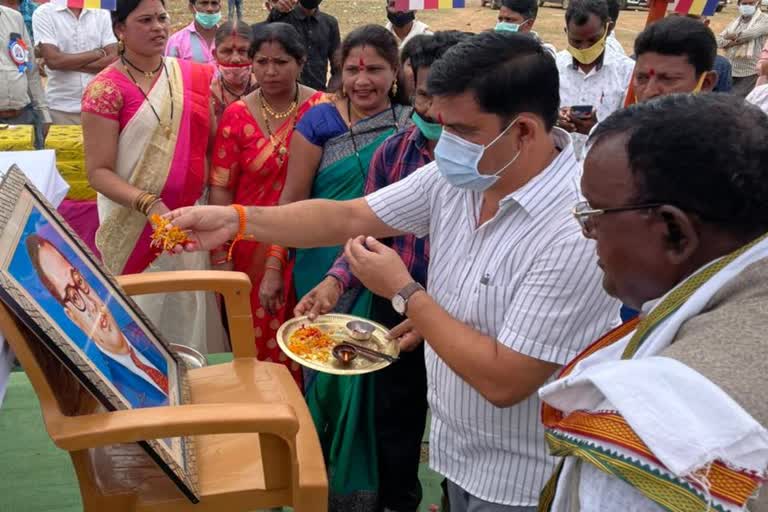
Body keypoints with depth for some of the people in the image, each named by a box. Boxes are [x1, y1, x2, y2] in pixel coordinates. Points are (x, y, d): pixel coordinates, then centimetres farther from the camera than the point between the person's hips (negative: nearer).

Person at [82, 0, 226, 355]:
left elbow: (211, 144, 12)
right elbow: (98, 171, -11)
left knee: (191, 315, 12)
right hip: (135, 229, -4)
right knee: (143, 315, 5)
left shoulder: (195, 76, 5)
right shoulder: (106, 89, -9)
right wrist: (149, 205, -25)